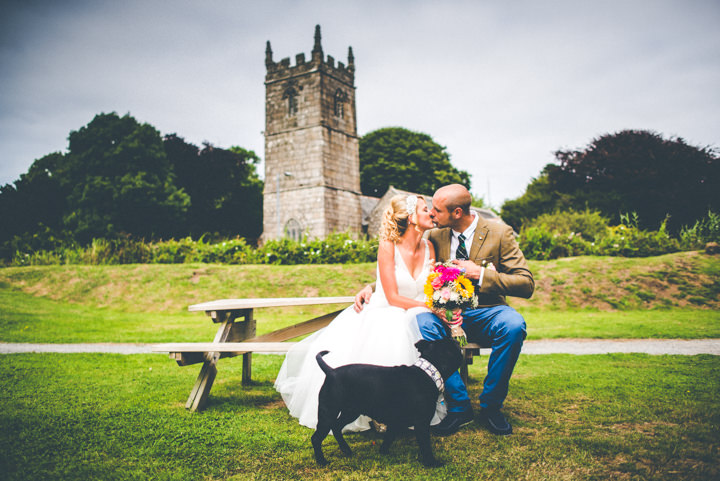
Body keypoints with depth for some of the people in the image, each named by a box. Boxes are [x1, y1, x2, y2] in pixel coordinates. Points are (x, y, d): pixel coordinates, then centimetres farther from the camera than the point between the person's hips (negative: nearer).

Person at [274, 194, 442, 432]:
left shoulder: (429, 248, 6)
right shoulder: (388, 246, -11)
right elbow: (392, 297, -14)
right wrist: (428, 306, -21)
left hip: (413, 320, 5)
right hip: (383, 314, -4)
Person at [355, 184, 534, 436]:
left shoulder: (499, 233, -4)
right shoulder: (435, 236, 6)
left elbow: (526, 284, -7)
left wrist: (479, 274, -18)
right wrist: (372, 287, -3)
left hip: (486, 313, -2)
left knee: (514, 325, -36)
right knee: (421, 323, -32)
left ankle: (490, 405, -13)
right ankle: (459, 406, -17)